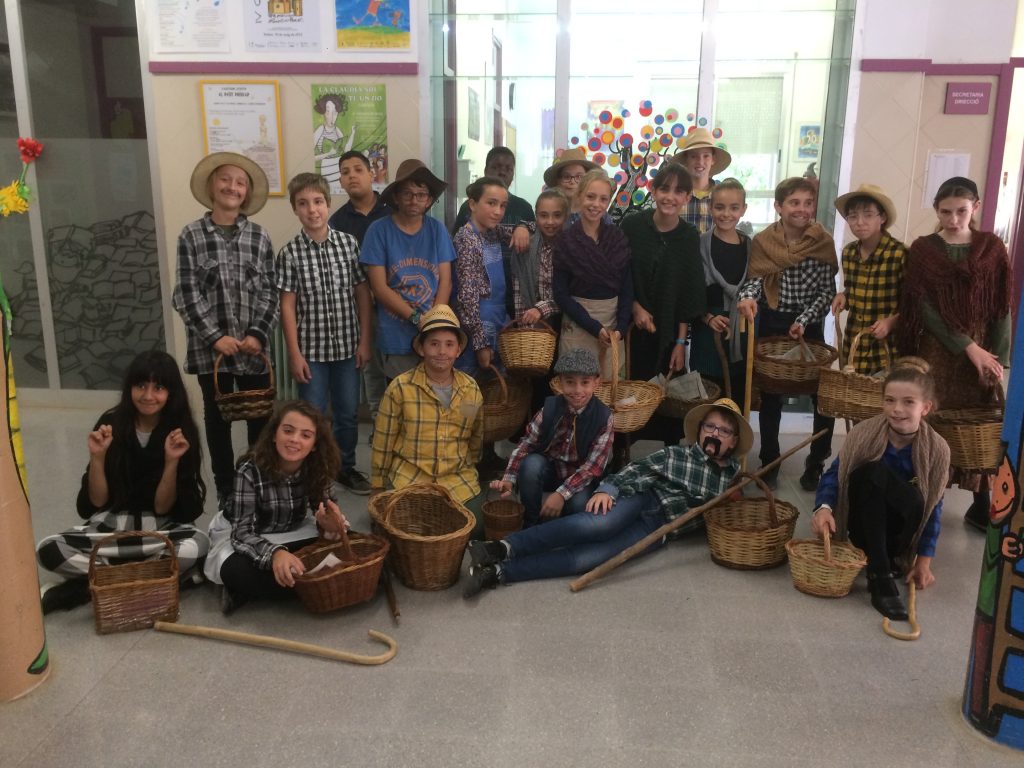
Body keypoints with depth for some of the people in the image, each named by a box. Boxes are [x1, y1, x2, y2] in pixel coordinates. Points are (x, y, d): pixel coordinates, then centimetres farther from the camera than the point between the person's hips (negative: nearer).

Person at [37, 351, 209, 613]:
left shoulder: (182, 433, -9)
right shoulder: (110, 424, -7)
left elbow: (162, 508, -11)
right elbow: (97, 502, -5)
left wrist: (172, 461, -24)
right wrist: (97, 457, -19)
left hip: (161, 529, -1)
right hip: (111, 525, 1)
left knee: (198, 545, -34)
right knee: (48, 550, -24)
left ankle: (86, 586, -20)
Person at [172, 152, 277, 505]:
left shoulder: (259, 235, 4)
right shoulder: (192, 235, 0)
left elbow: (269, 291, 3)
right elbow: (188, 294, -4)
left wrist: (258, 334, -9)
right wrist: (216, 336, -11)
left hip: (254, 347, 1)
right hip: (210, 347, -1)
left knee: (260, 417, 6)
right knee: (218, 418, 9)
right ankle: (225, 489, 22)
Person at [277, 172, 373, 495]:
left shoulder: (349, 243, -1)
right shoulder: (290, 253, -6)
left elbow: (363, 294, 3)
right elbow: (287, 306, -5)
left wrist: (365, 341, 0)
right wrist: (294, 354, -8)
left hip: (347, 346, 2)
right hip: (311, 348, -2)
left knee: (348, 413, 14)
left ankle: (346, 467, 32)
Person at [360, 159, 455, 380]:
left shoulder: (437, 229, 3)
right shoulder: (379, 230, -5)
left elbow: (445, 281, 2)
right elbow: (379, 288, -7)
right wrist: (417, 318, -14)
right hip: (396, 338, -2)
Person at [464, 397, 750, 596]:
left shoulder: (732, 476, 16)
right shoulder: (675, 455, 9)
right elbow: (635, 471, -1)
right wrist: (607, 489, -18)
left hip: (658, 529, 0)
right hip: (643, 500, 0)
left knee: (593, 556, -27)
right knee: (602, 524, -37)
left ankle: (499, 572, -34)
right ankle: (504, 548, -40)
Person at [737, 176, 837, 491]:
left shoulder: (824, 242, -6)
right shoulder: (762, 241, -4)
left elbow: (827, 291, -6)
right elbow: (754, 279, -7)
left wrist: (804, 320, -17)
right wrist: (747, 297, -29)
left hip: (809, 326, 0)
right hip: (772, 324, 1)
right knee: (770, 395, 10)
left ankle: (816, 463, 17)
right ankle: (769, 461, 25)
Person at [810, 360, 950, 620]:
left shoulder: (937, 450, -14)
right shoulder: (863, 433, -16)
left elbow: (932, 508, -7)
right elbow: (833, 475, -12)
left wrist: (924, 561, -8)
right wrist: (824, 507, -32)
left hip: (898, 532, 0)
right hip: (864, 527, 0)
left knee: (914, 505, -35)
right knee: (872, 471, -31)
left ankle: (891, 561, -7)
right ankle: (880, 575, -30)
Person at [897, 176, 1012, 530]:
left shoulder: (992, 248, 3)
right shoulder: (923, 249, 0)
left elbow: (1002, 309, 2)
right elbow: (925, 309, -7)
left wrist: (998, 358, -8)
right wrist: (969, 348, -13)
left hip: (983, 351, 1)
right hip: (937, 352, -1)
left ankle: (981, 505, 17)